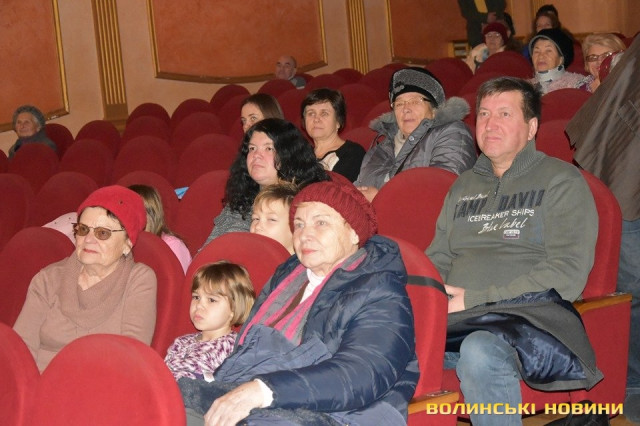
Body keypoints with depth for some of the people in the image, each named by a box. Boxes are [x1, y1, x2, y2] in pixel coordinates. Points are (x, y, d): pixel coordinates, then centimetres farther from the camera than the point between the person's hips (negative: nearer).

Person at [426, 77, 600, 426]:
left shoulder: (561, 181, 5)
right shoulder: (464, 185, 24)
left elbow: (568, 275, -6)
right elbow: (438, 259, 27)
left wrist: (475, 299, -10)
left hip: (533, 319, -4)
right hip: (459, 321, 5)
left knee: (481, 350, -39)